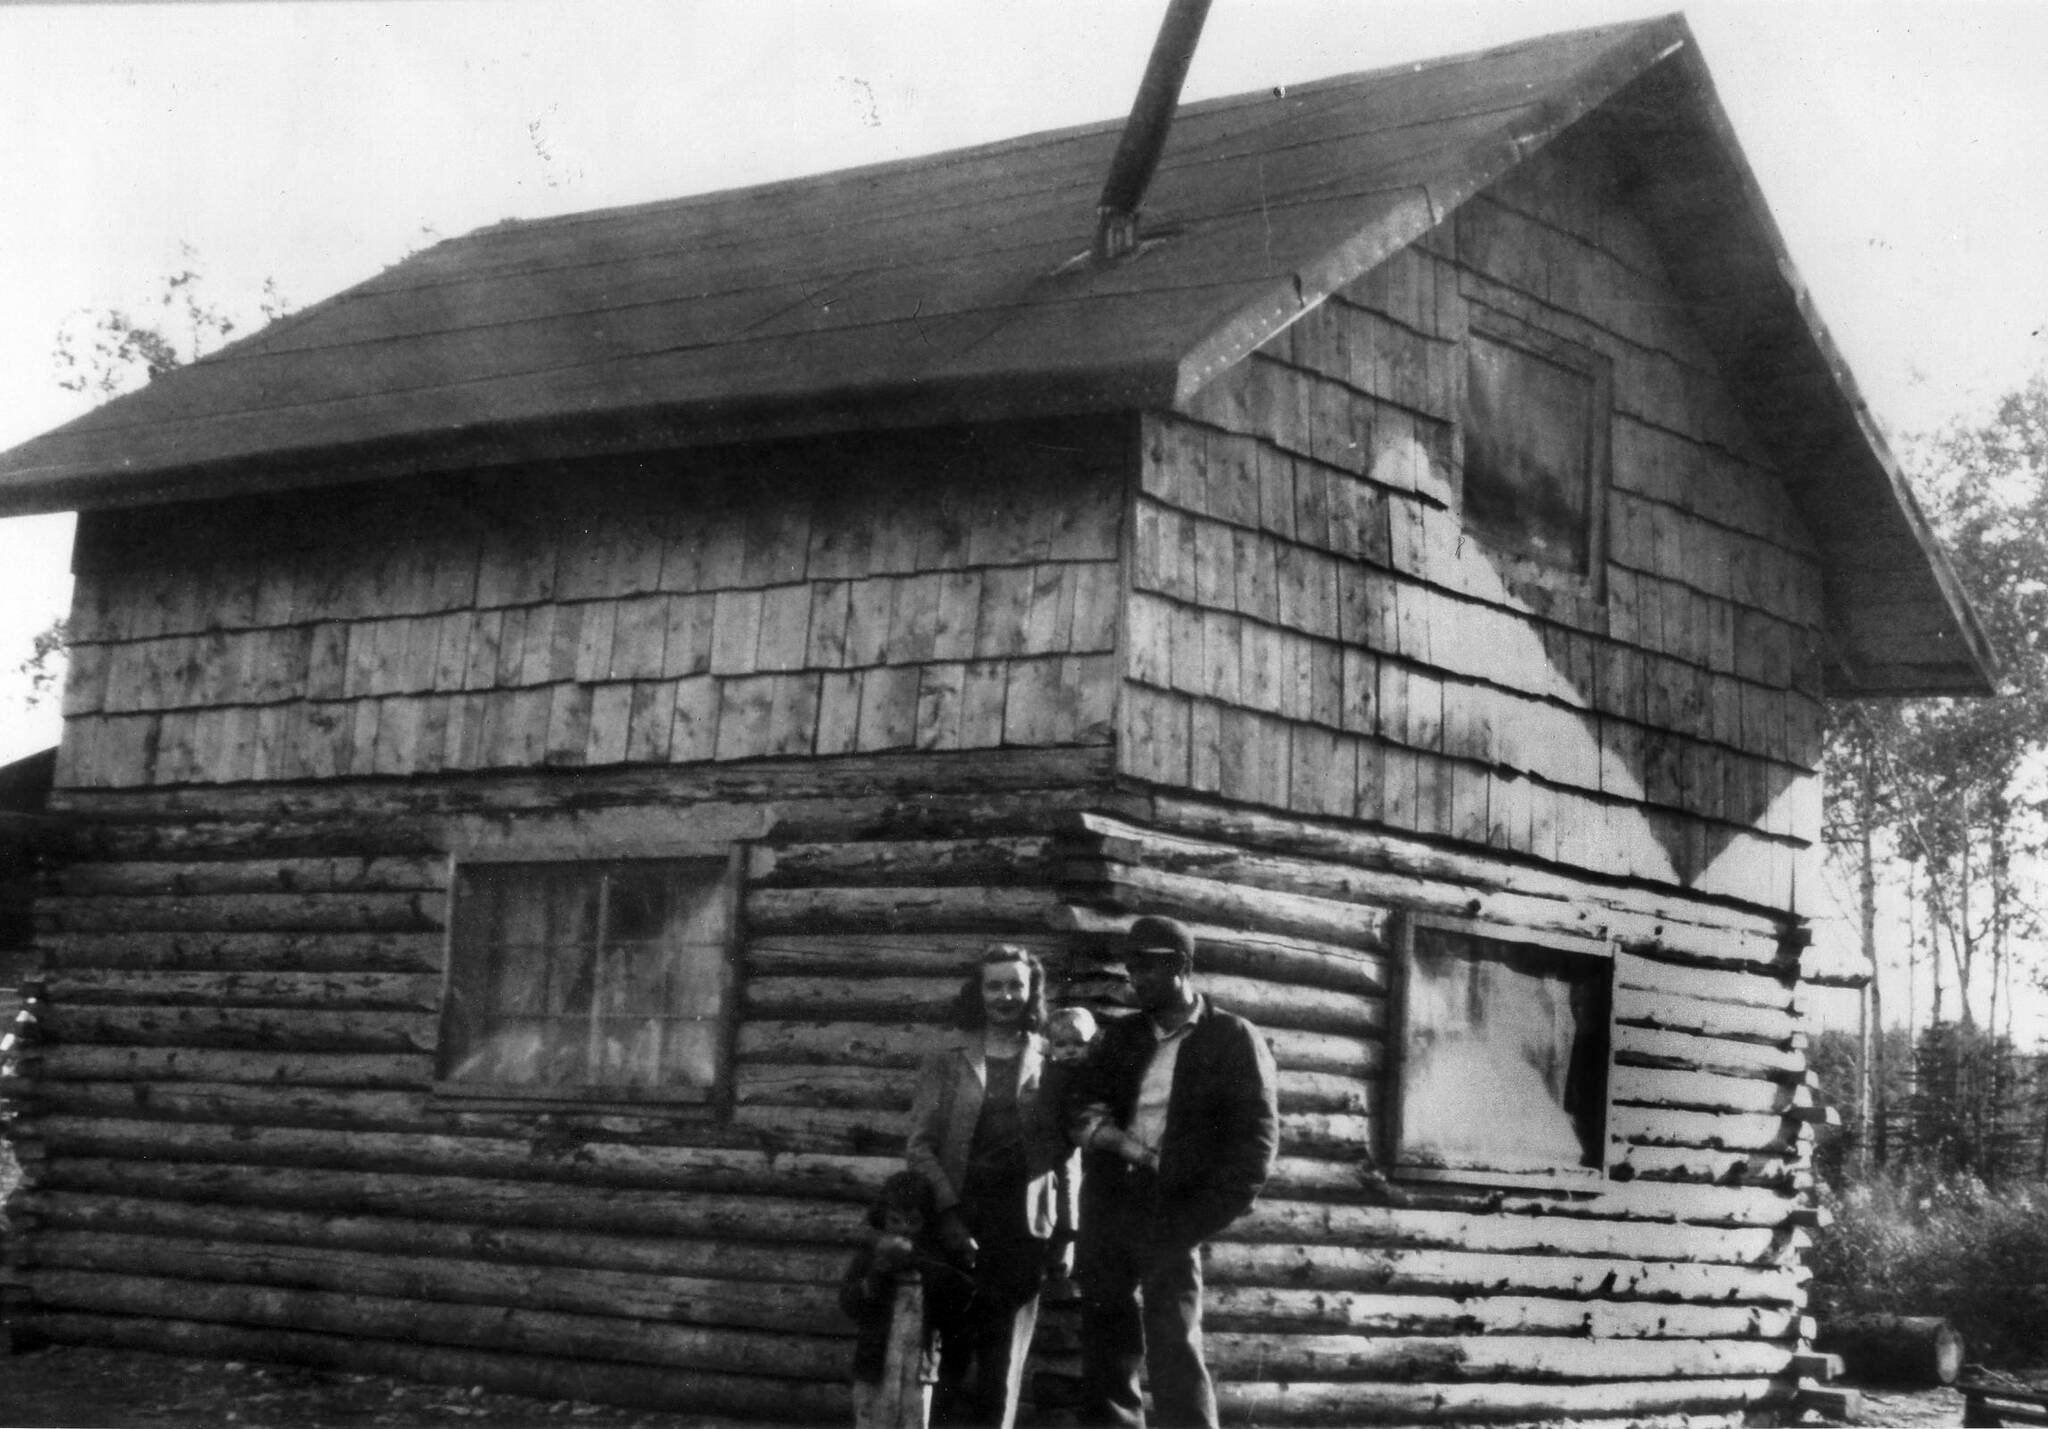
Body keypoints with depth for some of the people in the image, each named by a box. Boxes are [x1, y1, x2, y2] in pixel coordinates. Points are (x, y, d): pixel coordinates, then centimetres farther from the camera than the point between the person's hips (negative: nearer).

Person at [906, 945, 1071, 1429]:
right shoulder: (946, 1062, 7)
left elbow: (1066, 1154, 8)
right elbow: (920, 1144, 1)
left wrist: (1067, 1233, 1)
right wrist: (948, 1214, -11)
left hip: (1024, 1231, 0)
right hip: (959, 1226, 0)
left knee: (1002, 1367, 0)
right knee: (955, 1358, -1)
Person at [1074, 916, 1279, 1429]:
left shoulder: (1233, 1039, 1)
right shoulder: (1119, 1037, 16)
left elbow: (1256, 1136, -5)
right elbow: (1090, 1104, 18)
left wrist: (1203, 1217, -15)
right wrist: (1089, 1122, -7)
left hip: (1170, 1212, -5)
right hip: (1109, 1206, 5)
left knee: (1173, 1347, -11)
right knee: (1106, 1350, 4)